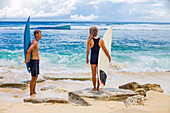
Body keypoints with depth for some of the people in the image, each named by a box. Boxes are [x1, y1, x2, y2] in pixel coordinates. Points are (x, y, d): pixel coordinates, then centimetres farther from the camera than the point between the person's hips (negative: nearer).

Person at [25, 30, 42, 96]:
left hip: (36, 61, 10)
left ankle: (34, 92, 26)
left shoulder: (35, 42, 14)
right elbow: (28, 51, -31)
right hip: (34, 61, -10)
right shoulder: (35, 42, -19)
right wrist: (27, 60, -19)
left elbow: (30, 50, 30)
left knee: (36, 77, 16)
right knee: (34, 78, -5)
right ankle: (31, 93, 4)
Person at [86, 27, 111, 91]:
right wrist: (109, 57, 5)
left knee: (94, 74, 8)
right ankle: (98, 87, 17)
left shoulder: (90, 40, -11)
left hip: (93, 58, -1)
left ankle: (94, 88, 14)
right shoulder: (101, 40, -7)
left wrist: (87, 58, 4)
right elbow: (105, 50, -7)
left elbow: (88, 50, -10)